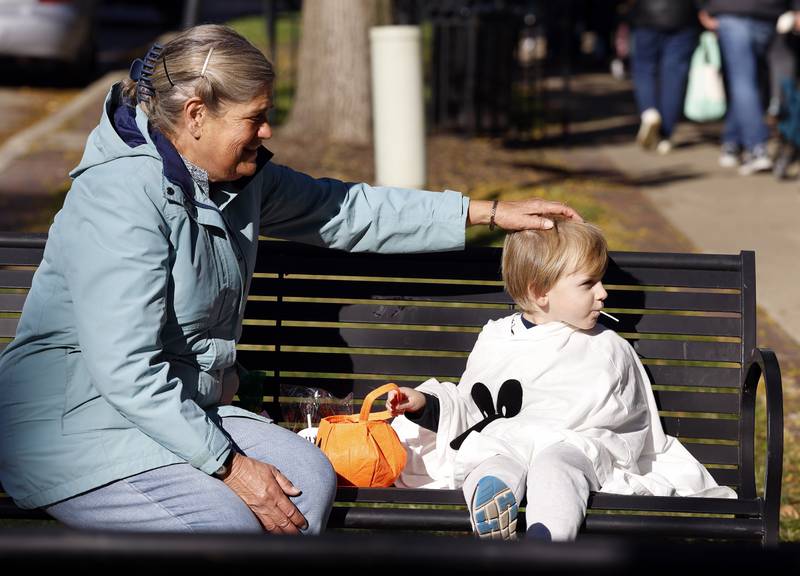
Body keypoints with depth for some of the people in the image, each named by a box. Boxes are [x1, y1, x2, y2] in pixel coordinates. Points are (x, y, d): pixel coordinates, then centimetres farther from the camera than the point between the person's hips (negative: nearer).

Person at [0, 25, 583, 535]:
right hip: (72, 428, -9)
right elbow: (127, 370, -27)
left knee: (309, 474, -10)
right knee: (228, 521, -27)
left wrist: (489, 213, 14)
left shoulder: (242, 179, 5)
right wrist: (229, 465, -24)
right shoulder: (122, 199, -23)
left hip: (185, 410, 9)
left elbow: (348, 211, 16)